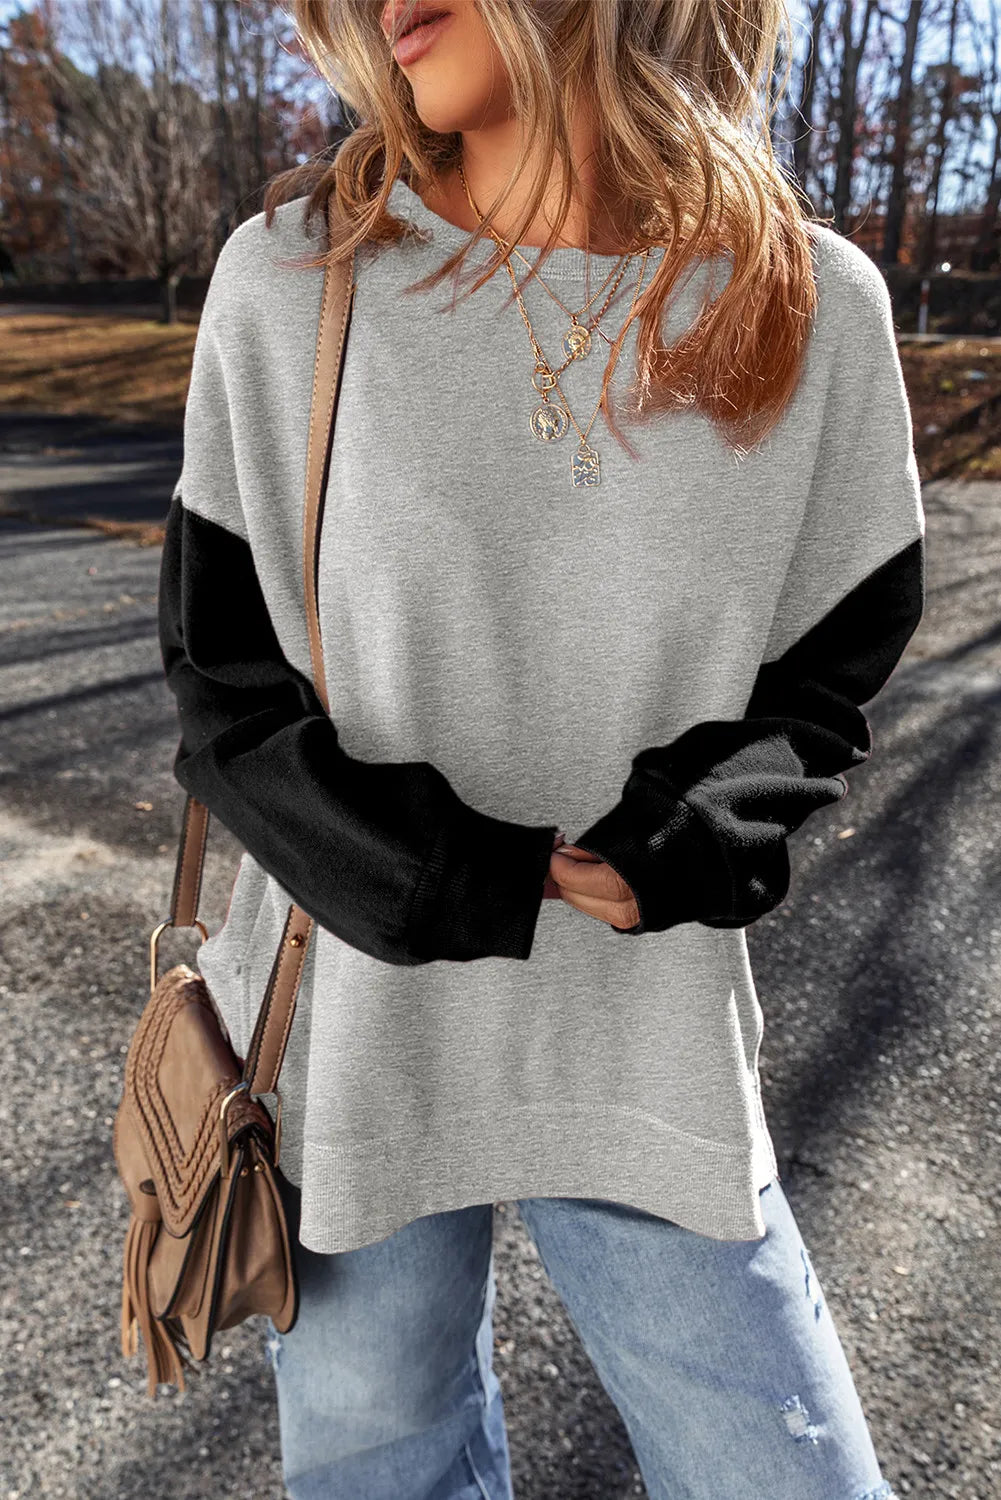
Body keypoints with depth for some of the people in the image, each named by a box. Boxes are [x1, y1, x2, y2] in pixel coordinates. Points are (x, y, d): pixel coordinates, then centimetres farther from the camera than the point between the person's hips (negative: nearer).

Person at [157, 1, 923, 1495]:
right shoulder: (290, 279, -6)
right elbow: (222, 685, -3)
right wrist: (459, 880, -18)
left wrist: (708, 822, -17)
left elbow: (828, 679, 4)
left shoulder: (816, 308, -4)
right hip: (350, 1026, 1)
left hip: (651, 1058, 1)